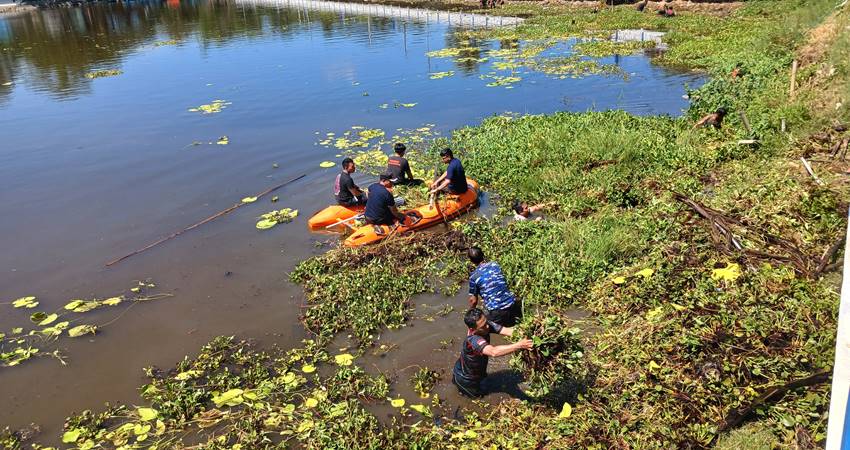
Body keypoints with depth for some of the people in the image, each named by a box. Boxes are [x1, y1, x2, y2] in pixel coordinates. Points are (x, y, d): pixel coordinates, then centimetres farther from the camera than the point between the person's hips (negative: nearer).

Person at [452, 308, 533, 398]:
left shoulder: (487, 325, -24)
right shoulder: (473, 340, -46)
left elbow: (506, 331, -33)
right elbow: (493, 352, -62)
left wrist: (525, 335, -50)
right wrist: (520, 345, -68)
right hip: (465, 378, -7)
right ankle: (457, 382, 27)